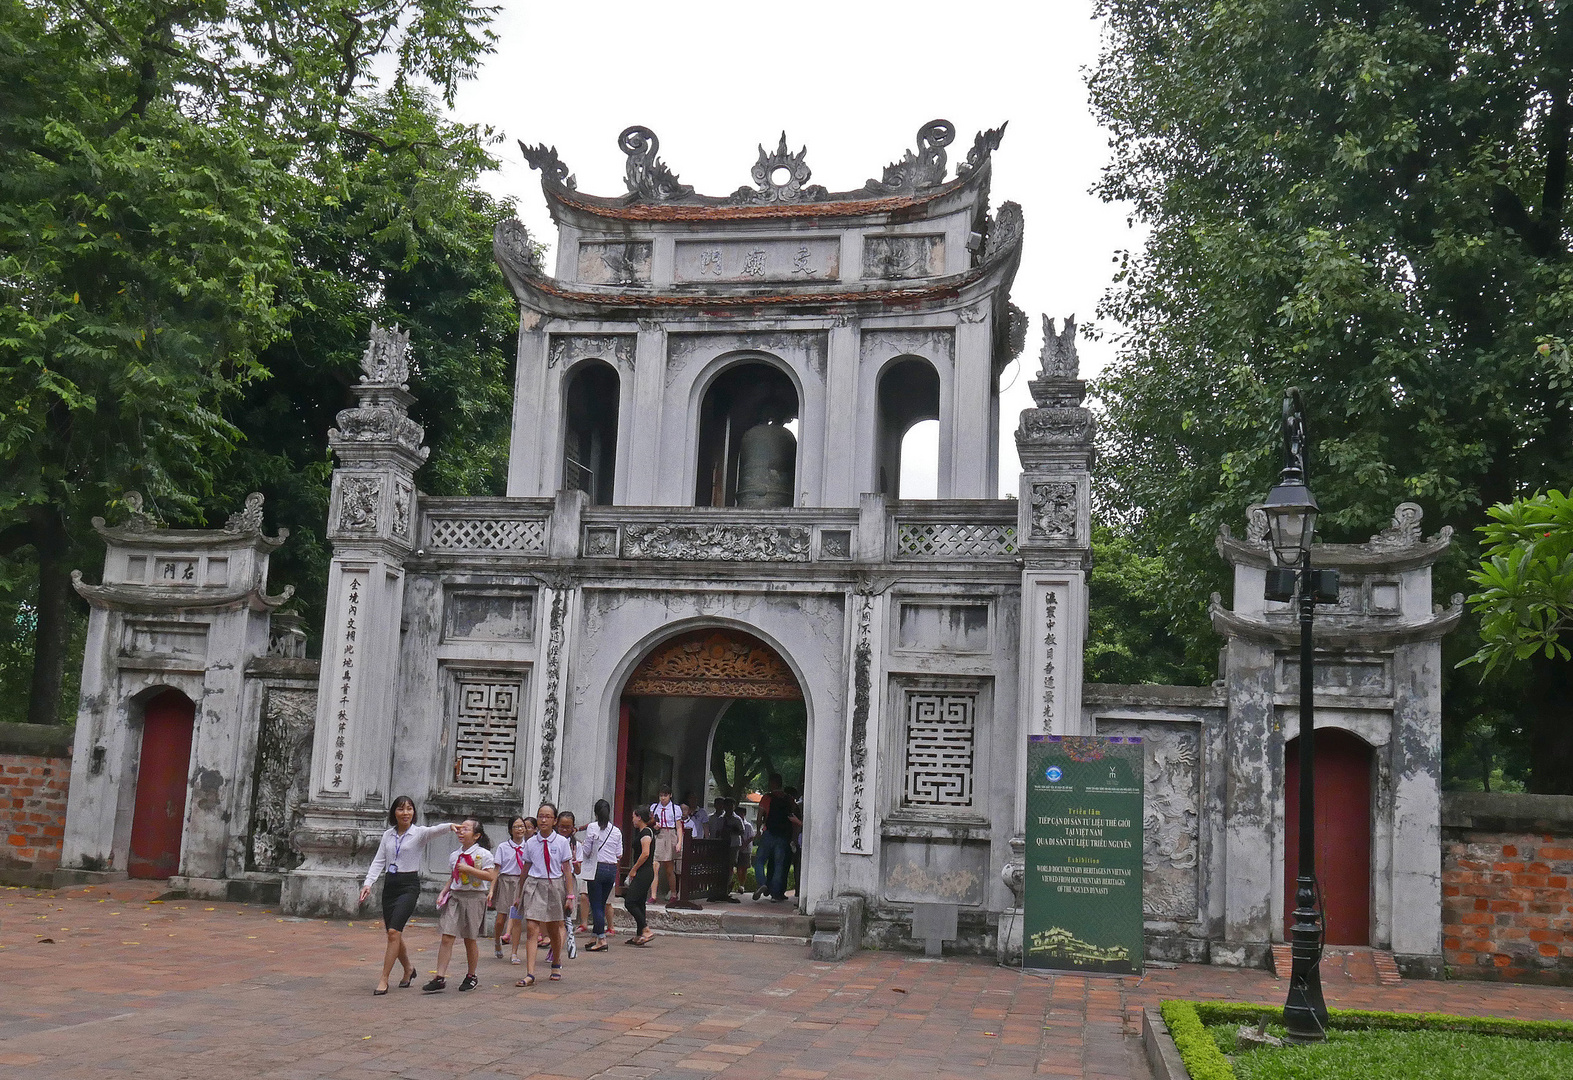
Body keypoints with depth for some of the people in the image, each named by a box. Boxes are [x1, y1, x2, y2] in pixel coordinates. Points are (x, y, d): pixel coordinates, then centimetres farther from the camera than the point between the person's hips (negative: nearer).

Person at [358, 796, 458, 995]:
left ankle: (384, 980, -9)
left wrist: (450, 827, -48)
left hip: (409, 885, -5)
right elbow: (379, 861, 8)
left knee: (393, 932, -16)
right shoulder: (388, 835, 9)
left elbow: (436, 830, -26)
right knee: (394, 934, 11)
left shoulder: (419, 833, -5)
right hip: (390, 885, 5)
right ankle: (408, 969, 36)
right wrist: (368, 883, -6)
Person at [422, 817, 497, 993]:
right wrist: (443, 893, 8)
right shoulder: (454, 856, 12)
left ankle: (471, 976, 22)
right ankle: (440, 978, -5)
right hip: (454, 896, 5)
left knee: (470, 939, 6)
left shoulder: (483, 854, -7)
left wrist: (468, 869, -20)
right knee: (447, 937, -5)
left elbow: (491, 876, -17)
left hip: (474, 898, -5)